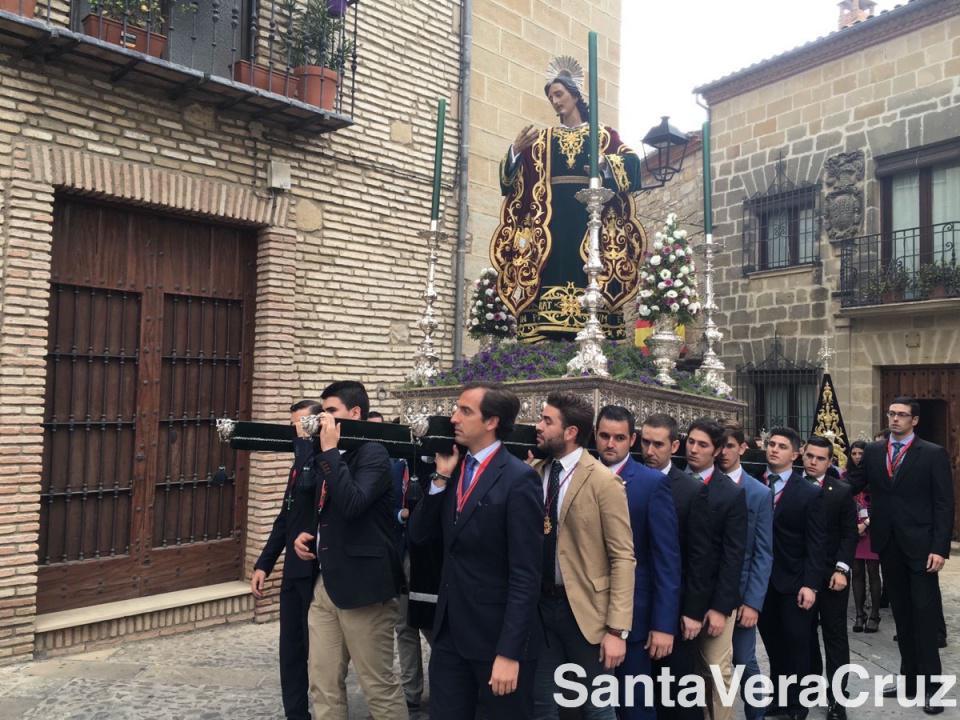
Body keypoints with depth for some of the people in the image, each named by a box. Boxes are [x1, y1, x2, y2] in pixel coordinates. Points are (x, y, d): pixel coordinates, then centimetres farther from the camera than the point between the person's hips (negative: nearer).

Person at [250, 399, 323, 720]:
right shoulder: (301, 462, 14)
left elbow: (308, 483, -34)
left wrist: (305, 440, -21)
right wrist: (264, 564, 13)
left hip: (317, 570, -8)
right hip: (294, 569, 8)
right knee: (291, 648, 14)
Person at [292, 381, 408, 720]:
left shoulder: (373, 454, -11)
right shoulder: (331, 458, 14)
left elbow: (352, 504, -28)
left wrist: (330, 450, -21)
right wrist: (307, 535, 6)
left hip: (361, 584, -8)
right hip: (325, 583, 8)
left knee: (379, 685, 3)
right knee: (323, 685, 12)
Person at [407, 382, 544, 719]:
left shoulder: (519, 479, -16)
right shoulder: (456, 470, 6)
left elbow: (525, 575, -18)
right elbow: (418, 535, 4)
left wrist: (509, 651, -19)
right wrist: (441, 478, -7)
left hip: (497, 635, -6)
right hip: (450, 631, 6)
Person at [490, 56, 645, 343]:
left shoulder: (602, 135, 15)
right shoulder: (541, 139, 19)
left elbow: (631, 164, 3)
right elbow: (511, 177, 10)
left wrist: (605, 161, -15)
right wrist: (516, 150, -9)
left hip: (591, 217, -1)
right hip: (550, 220, 2)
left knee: (590, 280, -12)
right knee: (549, 280, -10)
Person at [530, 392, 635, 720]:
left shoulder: (603, 481, -13)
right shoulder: (534, 474, 2)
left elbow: (623, 558, -12)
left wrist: (617, 629, -15)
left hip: (584, 607, -4)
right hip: (540, 604, 5)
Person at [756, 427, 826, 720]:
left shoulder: (810, 492, -4)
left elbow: (816, 543, -6)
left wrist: (810, 584, -13)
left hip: (793, 581, -2)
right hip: (761, 579, 2)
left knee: (796, 644, 7)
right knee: (773, 643, 13)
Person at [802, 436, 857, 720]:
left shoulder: (842, 491, -1)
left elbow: (849, 534, -3)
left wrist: (841, 570, -12)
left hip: (832, 575, -1)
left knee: (835, 635, 4)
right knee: (805, 632, 13)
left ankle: (837, 697, 10)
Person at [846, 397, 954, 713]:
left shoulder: (934, 454, -4)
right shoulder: (873, 452, 8)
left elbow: (944, 505, -8)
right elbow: (851, 486, 6)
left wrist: (940, 548, -14)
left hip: (920, 546, -4)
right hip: (888, 545, 4)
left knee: (924, 615, 0)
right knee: (902, 614, 13)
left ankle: (929, 684, 9)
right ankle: (909, 677, 22)